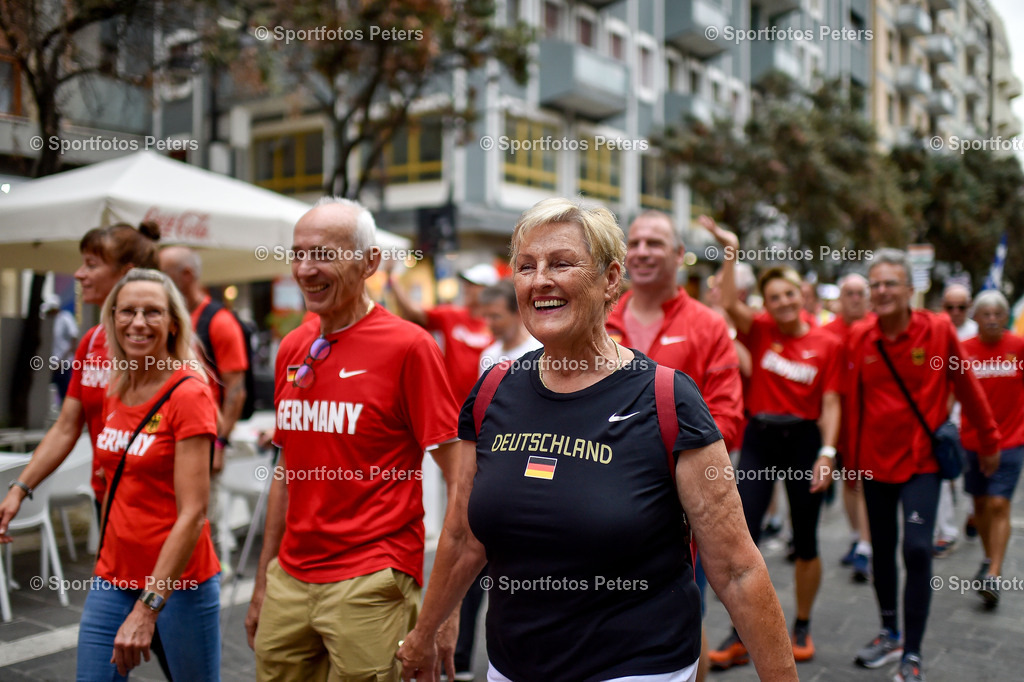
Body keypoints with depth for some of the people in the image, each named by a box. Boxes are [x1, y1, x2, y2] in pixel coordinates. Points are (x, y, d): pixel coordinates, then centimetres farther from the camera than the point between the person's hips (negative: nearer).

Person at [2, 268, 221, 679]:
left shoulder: (188, 394, -15)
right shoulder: (117, 388, 5)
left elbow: (192, 515, -19)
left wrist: (148, 606, -22)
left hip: (178, 581, -6)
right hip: (114, 576, 6)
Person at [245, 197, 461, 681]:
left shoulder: (408, 345, -12)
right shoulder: (291, 349, 8)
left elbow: (460, 480, -12)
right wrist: (263, 582, 16)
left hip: (369, 585, -6)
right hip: (289, 580, 6)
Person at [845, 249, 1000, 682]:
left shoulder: (938, 330, -10)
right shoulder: (859, 337, -5)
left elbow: (968, 389, -1)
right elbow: (854, 401, 2)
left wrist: (989, 441, 8)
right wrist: (852, 458, 7)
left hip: (922, 459, -3)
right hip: (875, 458, 3)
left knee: (917, 549, -13)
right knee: (881, 549, 14)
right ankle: (890, 634, 35)